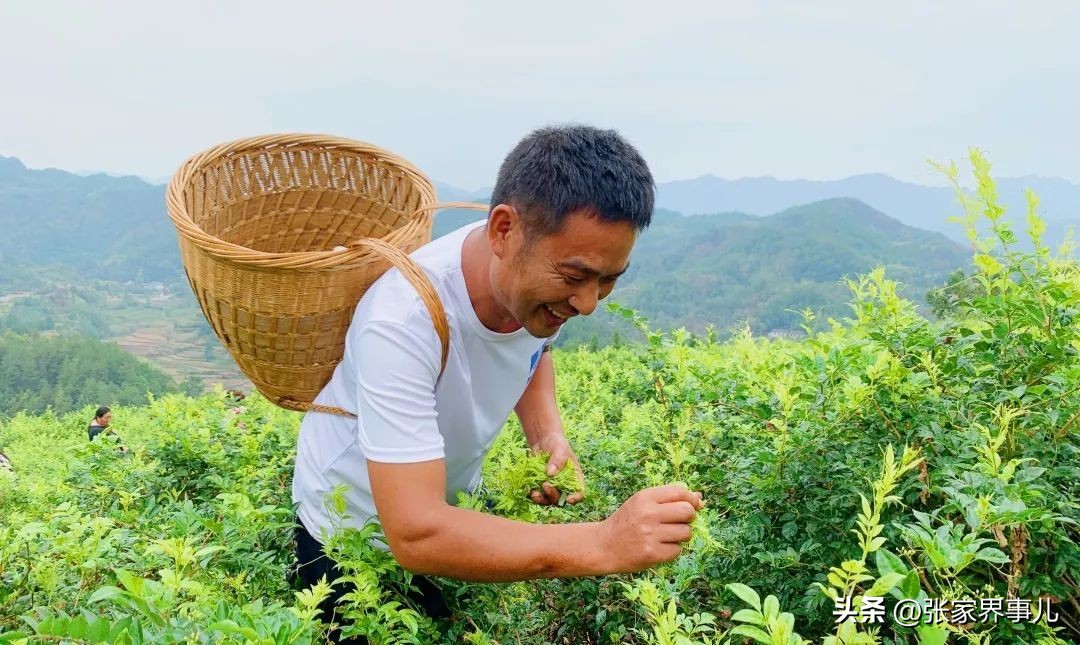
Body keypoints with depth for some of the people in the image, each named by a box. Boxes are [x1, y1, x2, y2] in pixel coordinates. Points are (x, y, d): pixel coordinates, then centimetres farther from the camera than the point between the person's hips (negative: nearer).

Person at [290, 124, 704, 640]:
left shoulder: (543, 275, -20)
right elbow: (417, 535, -43)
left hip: (453, 504, 6)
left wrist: (549, 436, -16)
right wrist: (603, 544, -51)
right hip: (352, 532, -5)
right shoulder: (403, 323, -40)